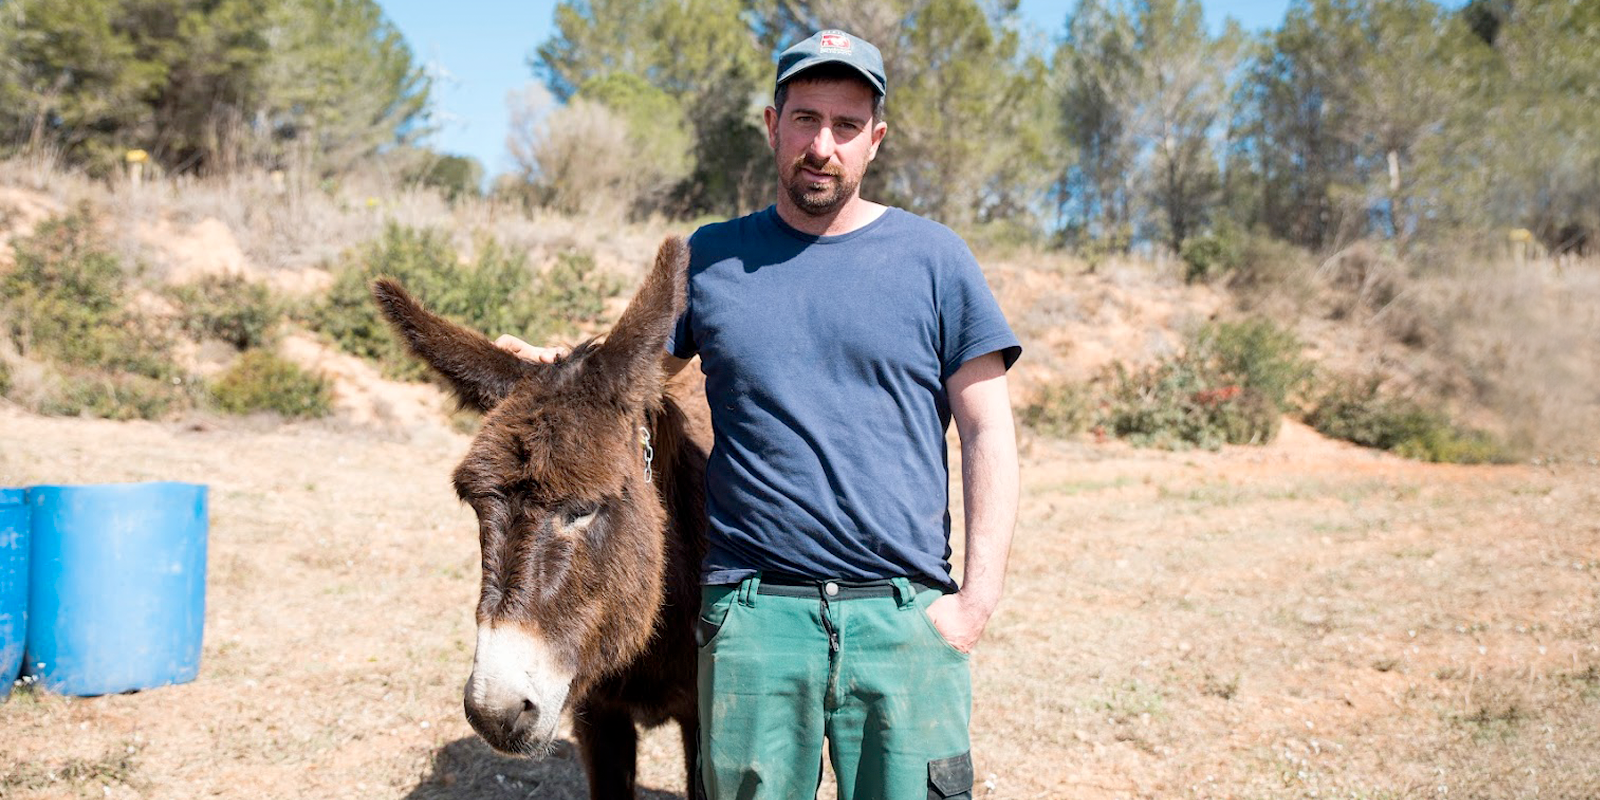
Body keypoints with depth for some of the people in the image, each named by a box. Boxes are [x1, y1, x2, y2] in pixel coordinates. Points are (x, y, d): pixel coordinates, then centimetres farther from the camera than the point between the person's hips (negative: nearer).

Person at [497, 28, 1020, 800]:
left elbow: (987, 432, 2)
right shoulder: (710, 257, 8)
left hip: (903, 617, -1)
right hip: (753, 616, 1)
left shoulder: (934, 259, 3)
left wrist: (978, 597, -6)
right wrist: (551, 366, -3)